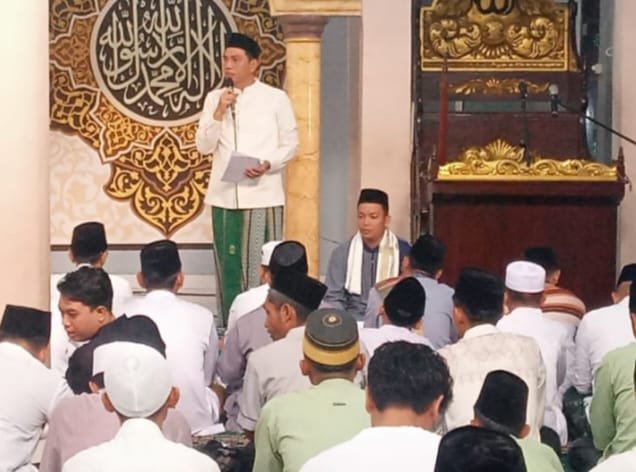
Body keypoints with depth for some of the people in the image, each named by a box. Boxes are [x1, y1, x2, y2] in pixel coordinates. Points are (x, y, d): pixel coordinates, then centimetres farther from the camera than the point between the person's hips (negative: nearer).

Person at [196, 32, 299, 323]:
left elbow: (290, 144, 3)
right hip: (224, 194, 3)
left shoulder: (276, 99, 2)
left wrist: (267, 165, -15)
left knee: (260, 265, -5)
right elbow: (204, 146, 5)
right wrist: (220, 111, -7)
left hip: (262, 193, -3)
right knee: (228, 264, 4)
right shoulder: (215, 98, 10)